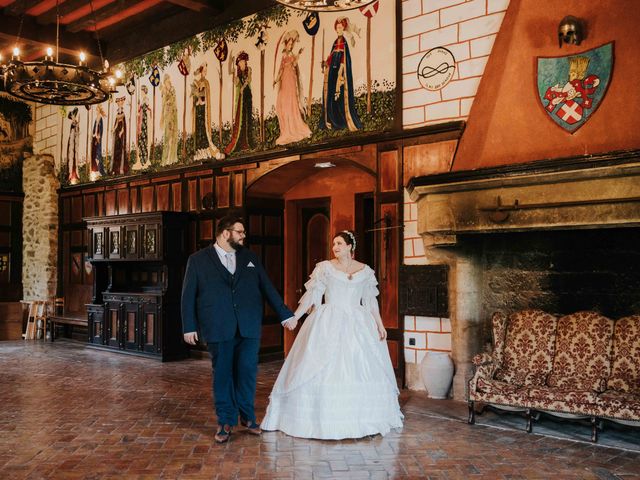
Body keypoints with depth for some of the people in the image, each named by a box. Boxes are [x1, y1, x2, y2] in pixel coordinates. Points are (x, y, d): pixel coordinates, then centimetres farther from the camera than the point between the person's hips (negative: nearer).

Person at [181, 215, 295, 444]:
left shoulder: (250, 258, 12)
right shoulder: (198, 260, 3)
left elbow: (267, 288, 13)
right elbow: (188, 295, 3)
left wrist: (285, 314, 10)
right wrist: (189, 327, -1)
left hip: (249, 328, 2)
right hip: (218, 328, -2)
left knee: (247, 371, 4)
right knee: (222, 374, 5)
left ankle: (247, 417, 23)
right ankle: (225, 422, 19)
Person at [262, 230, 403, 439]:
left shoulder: (365, 271, 7)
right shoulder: (325, 267, 1)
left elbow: (371, 300, 11)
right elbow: (311, 294, -3)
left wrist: (380, 324, 5)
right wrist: (295, 316, -12)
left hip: (357, 325, 2)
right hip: (329, 324, -2)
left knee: (361, 370, 3)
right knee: (321, 370, -5)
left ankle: (362, 418, 16)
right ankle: (323, 418, 5)